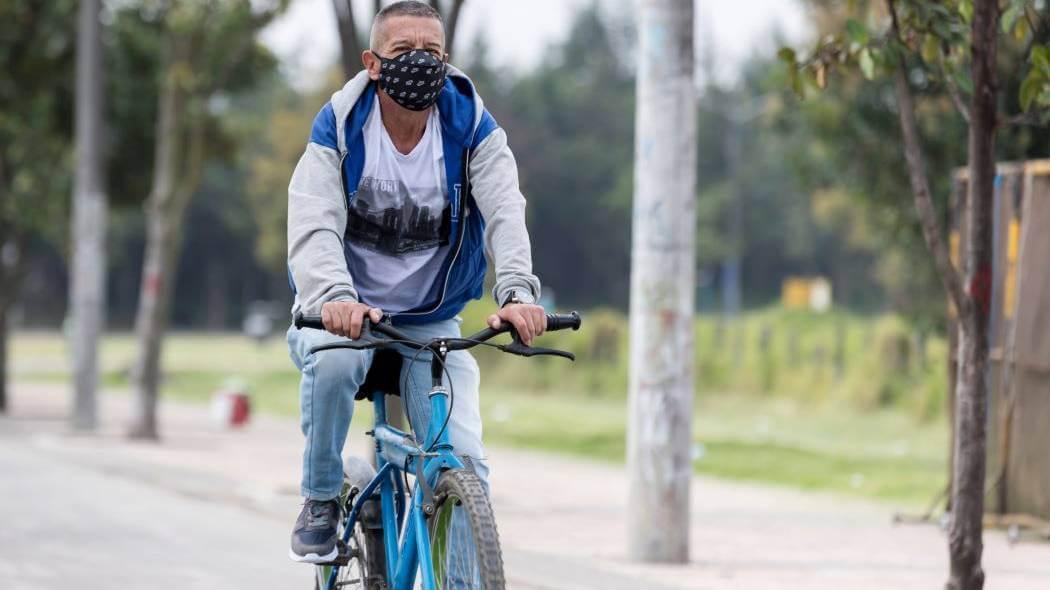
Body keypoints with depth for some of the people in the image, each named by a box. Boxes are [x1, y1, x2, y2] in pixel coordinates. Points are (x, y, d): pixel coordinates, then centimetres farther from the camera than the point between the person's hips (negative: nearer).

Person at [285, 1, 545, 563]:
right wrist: (335, 298, -47)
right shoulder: (338, 130, -13)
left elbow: (505, 213, -24)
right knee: (332, 363, -36)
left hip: (433, 322, 1)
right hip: (347, 315, -1)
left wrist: (517, 292, -44)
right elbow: (314, 227, -26)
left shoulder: (473, 130, -9)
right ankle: (321, 501, -12)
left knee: (464, 464, -17)